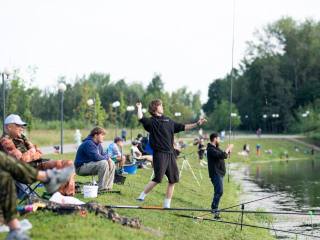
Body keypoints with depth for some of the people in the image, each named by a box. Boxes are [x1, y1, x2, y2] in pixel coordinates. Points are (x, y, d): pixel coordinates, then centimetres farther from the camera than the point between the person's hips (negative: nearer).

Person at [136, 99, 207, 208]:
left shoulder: (168, 120, 20)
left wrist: (197, 124, 23)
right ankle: (141, 197, 1)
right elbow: (140, 118, -21)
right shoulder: (151, 121, -2)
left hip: (170, 153, 7)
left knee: (173, 180, 5)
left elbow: (182, 127, 25)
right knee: (158, 179, -14)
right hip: (159, 153, -7)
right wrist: (139, 107, -5)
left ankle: (167, 205, 12)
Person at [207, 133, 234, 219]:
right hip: (216, 173, -11)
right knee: (219, 192, -15)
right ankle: (214, 210, -14)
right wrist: (228, 148, -12)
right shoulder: (211, 149, -17)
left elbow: (224, 156, 24)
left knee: (218, 192, 16)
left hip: (219, 173, 11)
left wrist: (229, 150, 8)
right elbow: (222, 155, -25)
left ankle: (214, 209, 24)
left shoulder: (216, 148, 17)